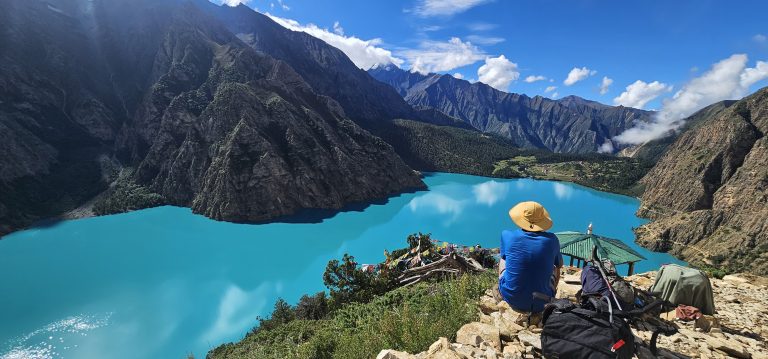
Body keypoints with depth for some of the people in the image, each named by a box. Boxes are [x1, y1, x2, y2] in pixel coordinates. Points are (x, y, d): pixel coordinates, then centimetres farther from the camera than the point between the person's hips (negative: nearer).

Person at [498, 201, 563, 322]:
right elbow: (560, 264, 11)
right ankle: (536, 311, 21)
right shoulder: (551, 239, -10)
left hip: (512, 300, 0)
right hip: (541, 303, 1)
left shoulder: (507, 236, -13)